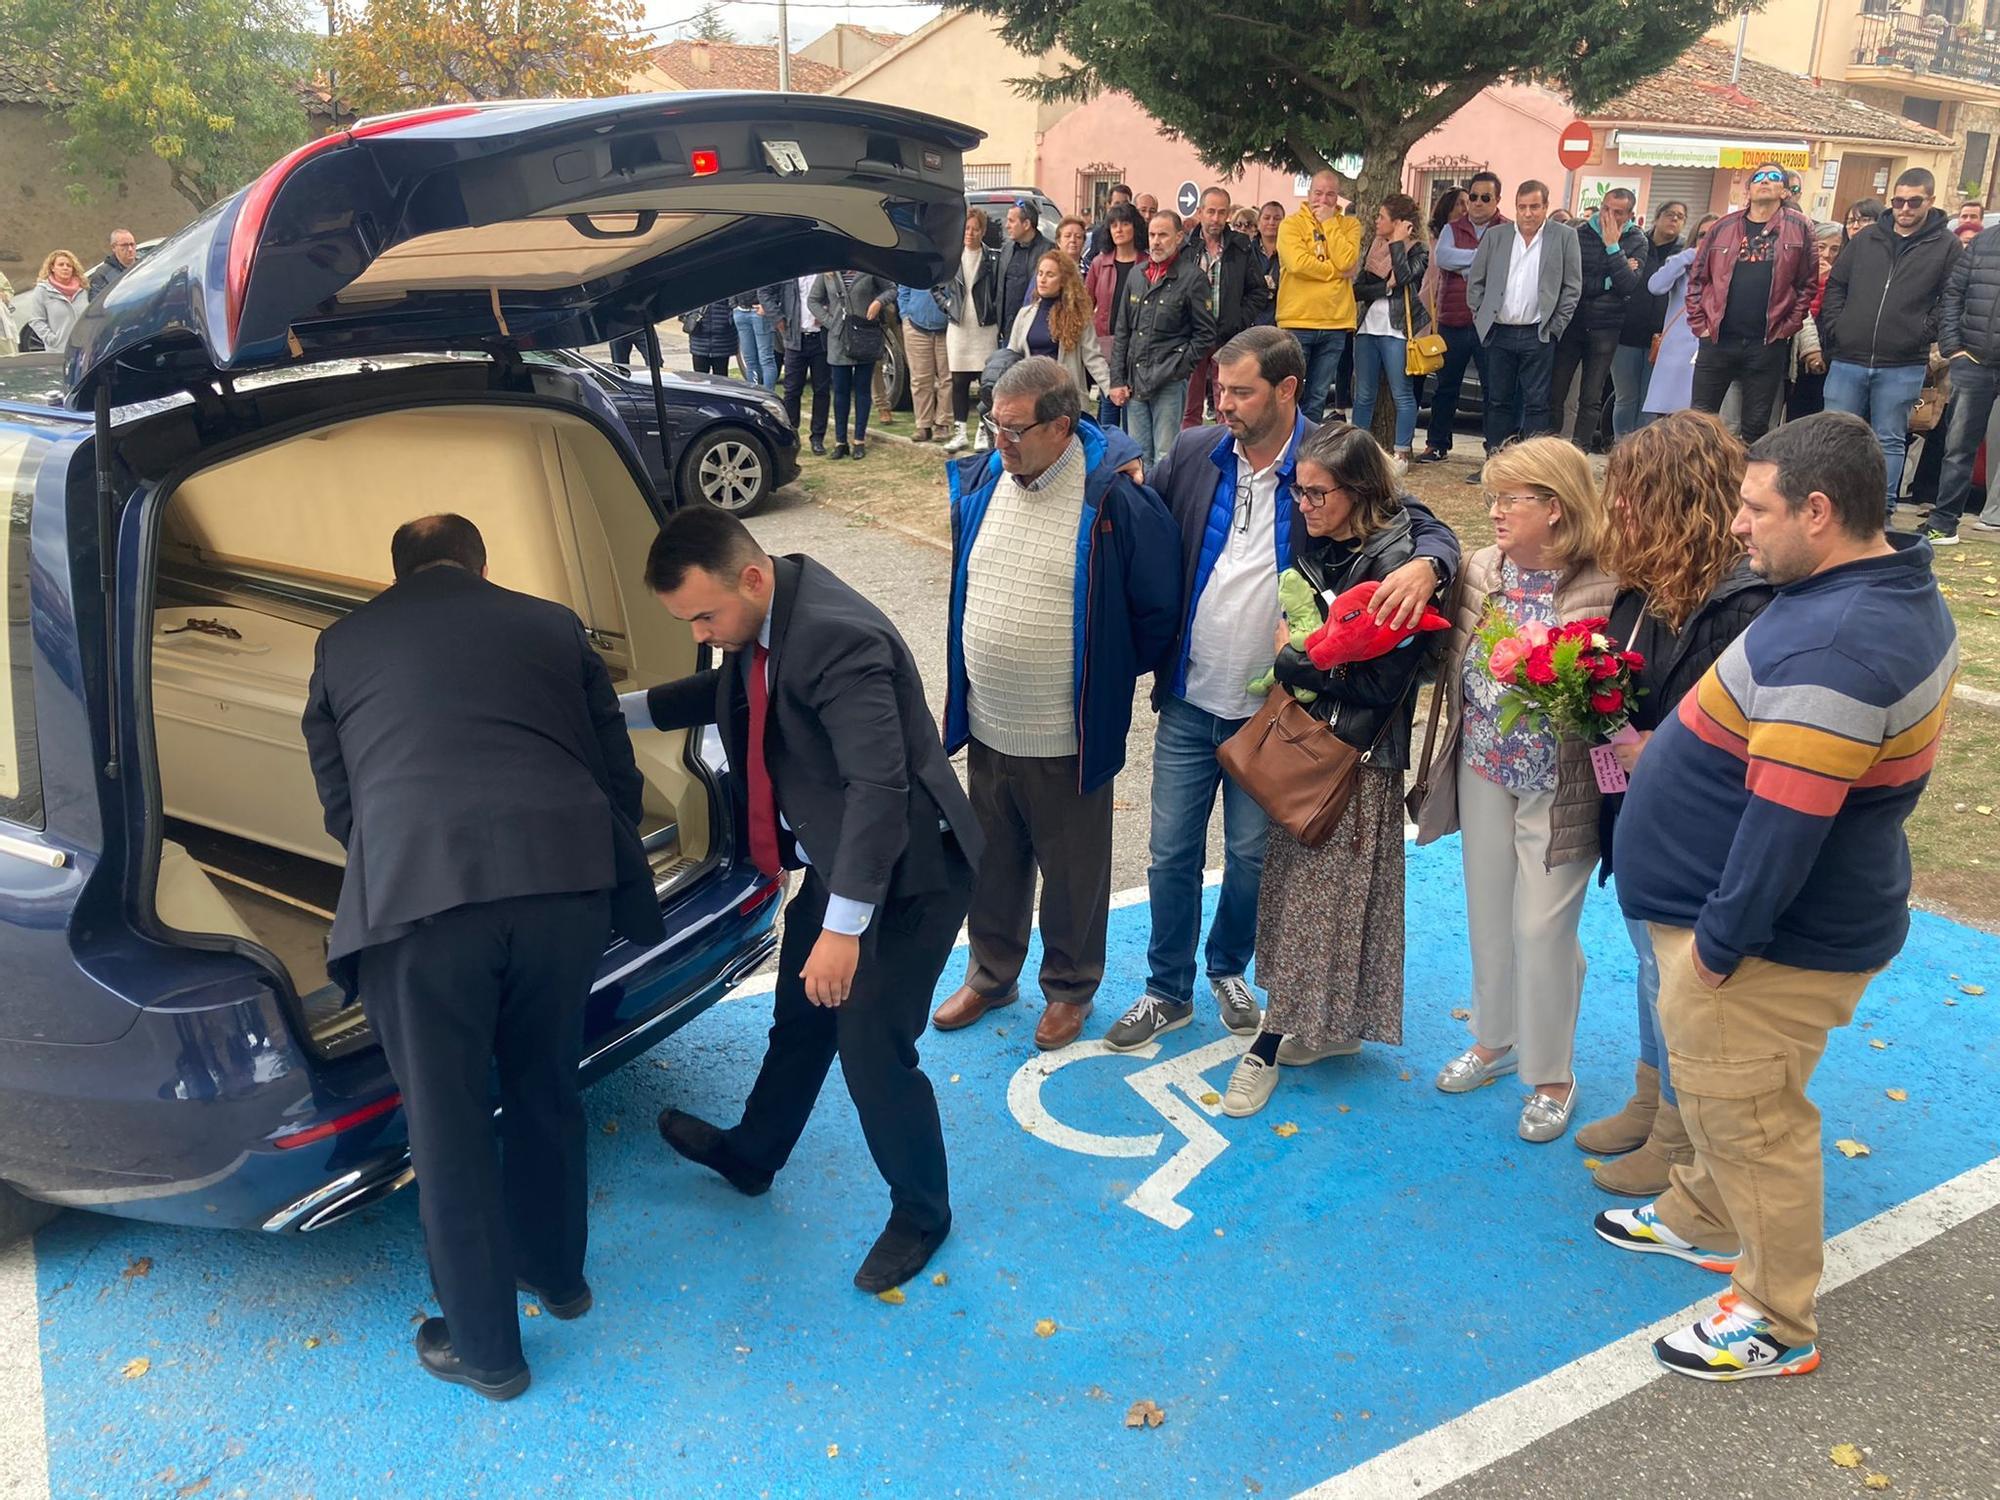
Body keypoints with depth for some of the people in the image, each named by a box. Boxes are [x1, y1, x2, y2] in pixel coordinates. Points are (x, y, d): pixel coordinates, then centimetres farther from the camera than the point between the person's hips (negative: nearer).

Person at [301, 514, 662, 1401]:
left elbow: (337, 802, 23)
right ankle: (556, 1272, 46)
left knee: (448, 1129, 14)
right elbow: (619, 773, 20)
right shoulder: (552, 626, 22)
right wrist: (608, 880, 35)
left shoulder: (343, 643, 21)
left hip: (417, 895, -2)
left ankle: (485, 1350, 29)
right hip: (566, 880, 2)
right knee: (545, 1093, 25)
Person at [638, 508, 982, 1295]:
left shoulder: (839, 637, -30)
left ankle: (920, 1214, 23)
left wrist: (844, 928, -34)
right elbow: (722, 691, 21)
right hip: (836, 860, 9)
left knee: (872, 1047, -2)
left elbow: (879, 785, -34)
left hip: (905, 870, -9)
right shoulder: (759, 619, -2)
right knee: (799, 1021, 25)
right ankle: (751, 1156, 48)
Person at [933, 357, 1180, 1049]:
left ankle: (1070, 988, 35)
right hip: (985, 727, 5)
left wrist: (1110, 676, 3)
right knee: (993, 862, 21)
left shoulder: (1116, 500, -18)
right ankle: (990, 975, 41)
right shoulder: (979, 481, -1)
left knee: (1073, 870, 14)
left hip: (1067, 739, -5)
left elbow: (1158, 609, -7)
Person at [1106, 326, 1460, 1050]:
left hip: (1274, 710, -2)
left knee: (1251, 855, 14)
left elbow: (1429, 528, -7)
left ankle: (1228, 969, 41)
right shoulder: (1191, 454, -2)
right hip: (1188, 700, 2)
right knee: (1171, 853, 10)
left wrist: (1424, 566, -31)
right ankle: (1168, 991, 29)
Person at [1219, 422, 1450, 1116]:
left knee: (1322, 896, 2)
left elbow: (1380, 682, -19)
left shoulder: (1395, 564, -17)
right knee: (1297, 886, 14)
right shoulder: (1317, 548, 5)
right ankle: (1331, 1026, 30)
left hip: (1357, 756, -8)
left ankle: (1269, 1045, 11)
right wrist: (1286, 647, -3)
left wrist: (1291, 657, -15)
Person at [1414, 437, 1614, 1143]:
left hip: (1559, 786, -5)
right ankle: (1494, 1039, 41)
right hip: (1483, 770, 6)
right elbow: (1453, 663, 8)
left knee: (1543, 926, 3)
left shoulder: (1604, 590, -18)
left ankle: (1551, 1075, 24)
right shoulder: (1479, 569, -2)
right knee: (1488, 912, 19)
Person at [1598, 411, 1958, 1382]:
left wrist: (1721, 941, -20)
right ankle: (1707, 1220, 47)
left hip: (1774, 940, -10)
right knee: (1719, 1090, 26)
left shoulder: (1833, 646, -31)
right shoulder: (1899, 597, 4)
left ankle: (1778, 1326, 24)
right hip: (1813, 916, 10)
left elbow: (1785, 822, -31)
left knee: (1748, 1118, 6)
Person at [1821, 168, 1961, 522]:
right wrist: (1834, 326, 3)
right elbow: (1835, 284, 14)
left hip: (1903, 367, -2)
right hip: (1848, 360, 2)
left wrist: (1924, 331, -7)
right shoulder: (1867, 238, 10)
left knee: (1890, 442, 6)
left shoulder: (1946, 247, 2)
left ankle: (1882, 511, 12)